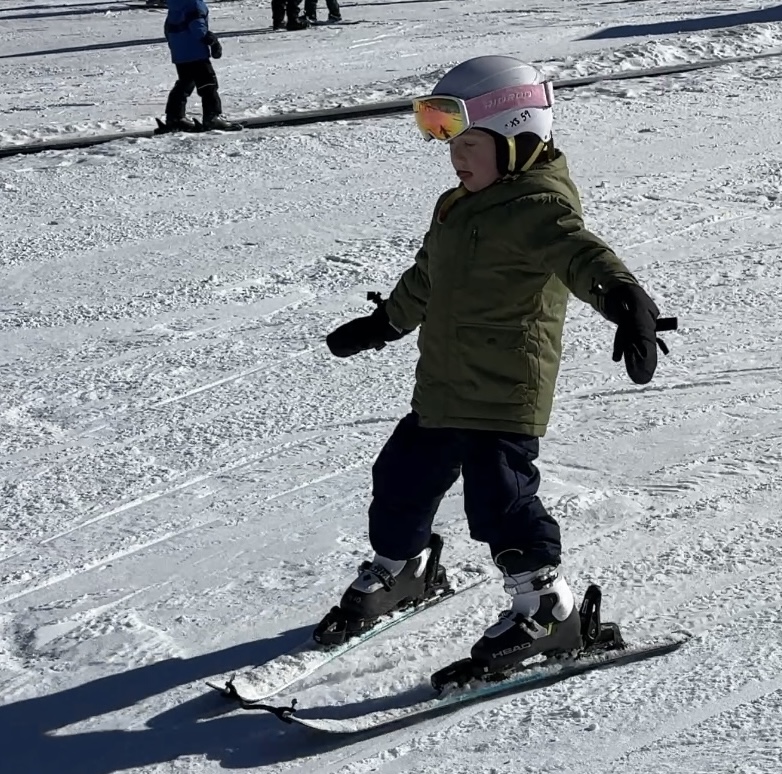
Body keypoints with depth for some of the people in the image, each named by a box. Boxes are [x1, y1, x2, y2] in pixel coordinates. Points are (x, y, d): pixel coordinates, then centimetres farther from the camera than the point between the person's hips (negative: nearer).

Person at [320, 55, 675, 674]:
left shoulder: (538, 205, -16)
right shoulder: (460, 208, 15)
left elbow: (582, 253, -36)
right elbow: (425, 279, 31)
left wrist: (624, 298, -55)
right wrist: (383, 324, 44)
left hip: (507, 391, -10)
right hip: (442, 389, 10)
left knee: (499, 496, -12)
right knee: (402, 478, 18)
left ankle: (546, 606, 3)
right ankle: (401, 568, 43)